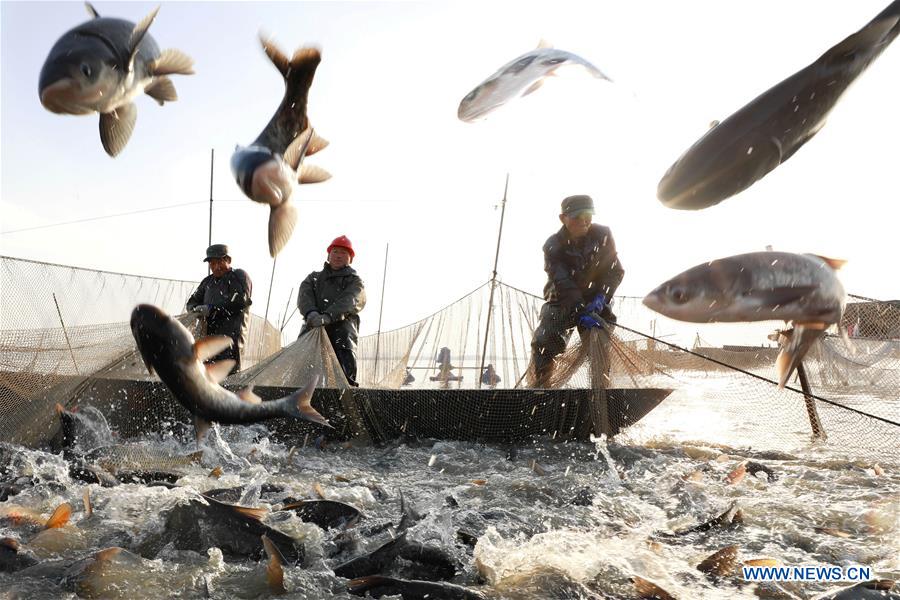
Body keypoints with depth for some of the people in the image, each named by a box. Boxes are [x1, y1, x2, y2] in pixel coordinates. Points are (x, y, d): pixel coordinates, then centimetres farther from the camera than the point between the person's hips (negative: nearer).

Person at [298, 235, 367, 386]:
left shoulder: (354, 281, 20)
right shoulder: (314, 277, 32)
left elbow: (349, 301, -4)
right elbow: (304, 296, 9)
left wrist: (328, 316, -26)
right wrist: (310, 312, -18)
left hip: (341, 325, -2)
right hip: (312, 326, 2)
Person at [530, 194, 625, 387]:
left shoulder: (602, 235, -8)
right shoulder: (553, 245, -15)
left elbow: (615, 270, -6)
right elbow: (562, 283, -24)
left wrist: (602, 296, -23)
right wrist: (581, 312, -35)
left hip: (595, 300, 1)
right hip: (562, 302, -1)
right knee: (544, 342, -16)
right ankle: (540, 384, -1)